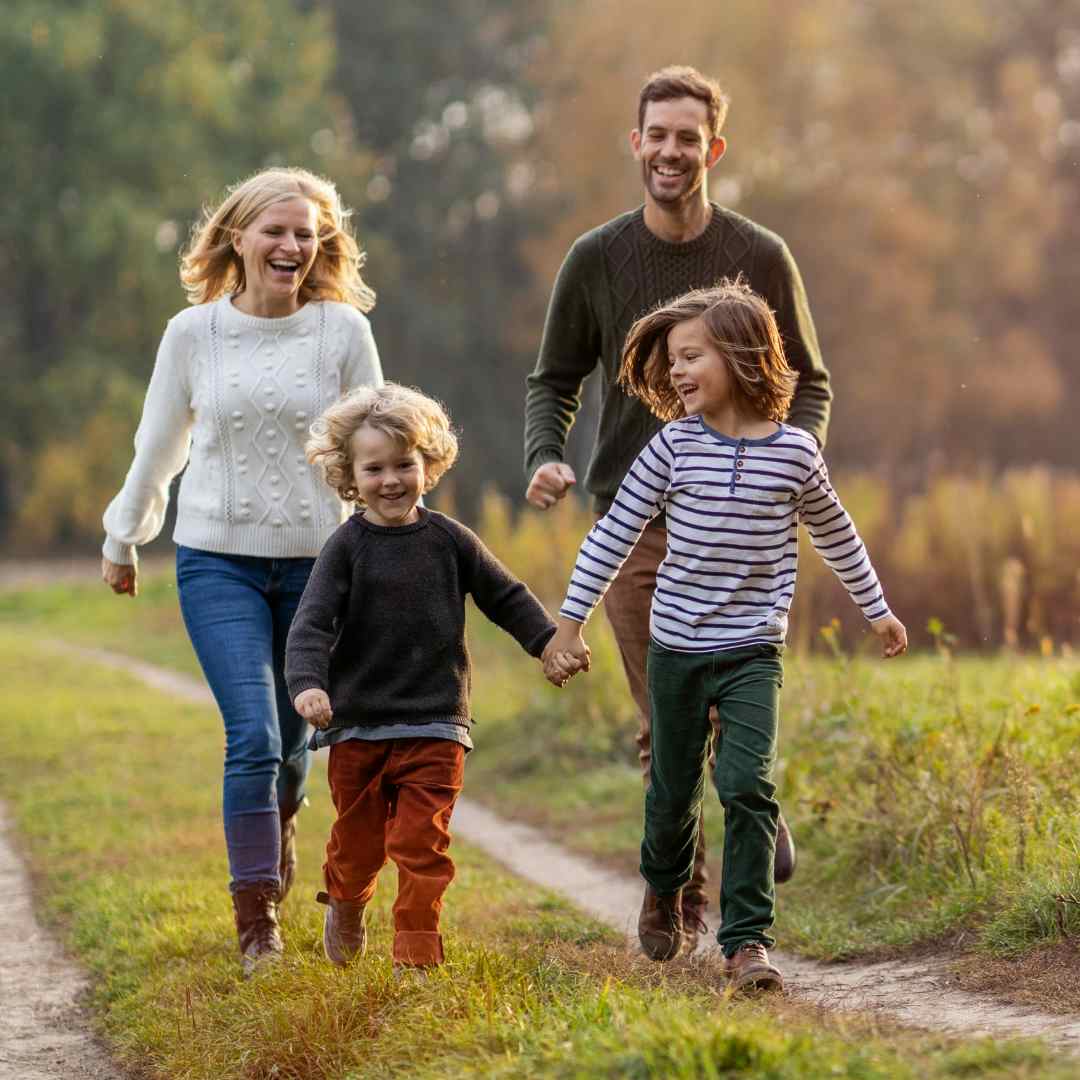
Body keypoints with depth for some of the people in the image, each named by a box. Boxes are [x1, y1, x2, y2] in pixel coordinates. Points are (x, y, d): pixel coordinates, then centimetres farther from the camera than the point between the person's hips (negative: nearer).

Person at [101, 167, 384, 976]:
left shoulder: (343, 331, -2)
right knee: (253, 734, -14)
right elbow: (158, 446, 13)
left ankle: (279, 822, 47)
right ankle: (256, 917, -7)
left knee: (294, 735, 12)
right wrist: (123, 539, 23)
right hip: (218, 560, -1)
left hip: (317, 559, 1)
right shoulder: (193, 333, 0)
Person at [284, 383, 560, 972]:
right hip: (358, 726, -1)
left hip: (434, 726, 1)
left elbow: (505, 596, 13)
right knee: (358, 840, 11)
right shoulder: (347, 547, -4)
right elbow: (312, 622, -13)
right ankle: (345, 907, 41)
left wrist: (551, 642, 2)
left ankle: (417, 955, 2)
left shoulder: (448, 540, 3)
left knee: (422, 845, -5)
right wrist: (307, 683, -29)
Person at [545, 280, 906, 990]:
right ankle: (664, 887, 44)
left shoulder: (794, 452, -4)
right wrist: (571, 621, 0)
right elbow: (616, 532, 1)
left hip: (752, 651, -1)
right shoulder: (675, 445, -5)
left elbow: (834, 533, 13)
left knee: (749, 787, -15)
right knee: (673, 787, 14)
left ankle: (747, 940, -9)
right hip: (677, 646, 1)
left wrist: (876, 610, 23)